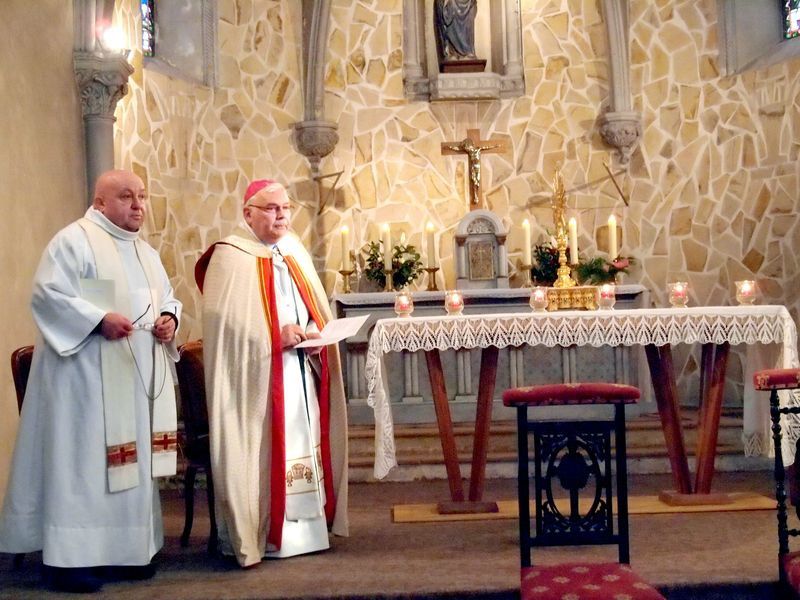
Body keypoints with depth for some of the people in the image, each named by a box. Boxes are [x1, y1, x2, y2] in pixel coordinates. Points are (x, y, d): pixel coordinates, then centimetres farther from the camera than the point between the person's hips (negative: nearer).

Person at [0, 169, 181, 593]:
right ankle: (69, 558, -1)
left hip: (137, 375, 8)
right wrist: (99, 319, -24)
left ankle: (122, 549, 20)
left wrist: (169, 319, -1)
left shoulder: (146, 253, 18)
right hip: (88, 375, -8)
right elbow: (46, 294, -15)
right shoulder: (74, 240, -7)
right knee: (81, 460, -7)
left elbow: (167, 298, 22)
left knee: (131, 462, 11)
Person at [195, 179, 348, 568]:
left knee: (303, 445, 8)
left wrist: (314, 334, -5)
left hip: (301, 373, 7)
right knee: (261, 449, -6)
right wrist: (275, 335, -20)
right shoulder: (231, 257, -6)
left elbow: (317, 308, 16)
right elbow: (223, 318, -15)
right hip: (258, 377, -7)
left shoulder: (295, 252, 15)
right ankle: (259, 534, 1)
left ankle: (303, 525, 16)